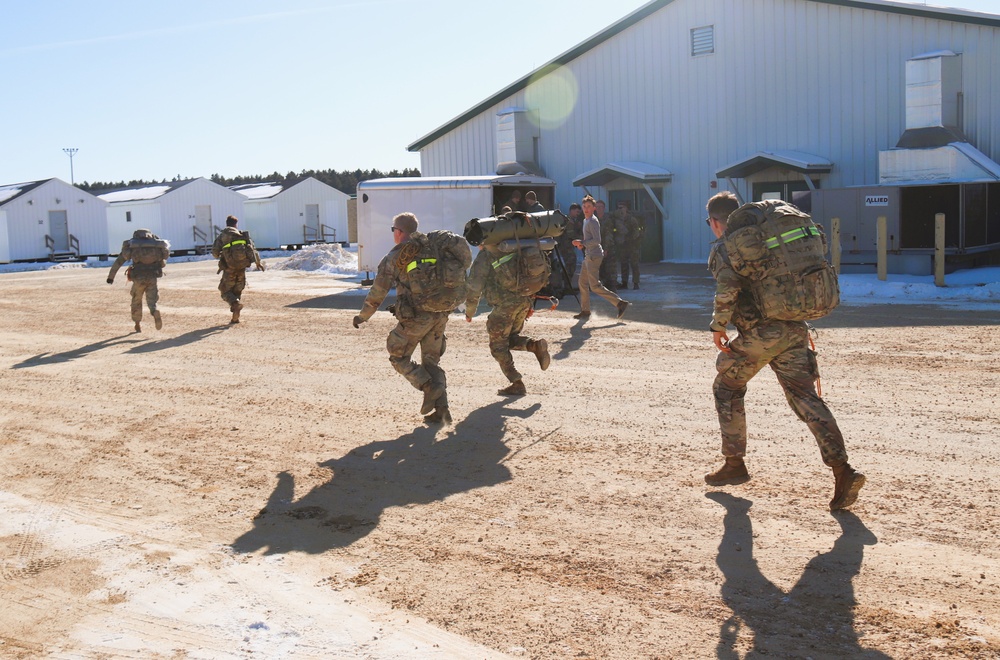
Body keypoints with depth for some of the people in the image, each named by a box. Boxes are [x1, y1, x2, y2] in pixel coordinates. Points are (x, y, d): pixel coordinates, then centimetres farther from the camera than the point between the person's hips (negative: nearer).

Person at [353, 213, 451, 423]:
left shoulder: (393, 258, -2)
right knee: (432, 361, 15)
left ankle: (430, 388, -5)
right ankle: (441, 408, 5)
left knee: (398, 357, 13)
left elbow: (378, 292, 0)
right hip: (440, 315, 5)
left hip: (415, 317, -5)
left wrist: (362, 317, 12)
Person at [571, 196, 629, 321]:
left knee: (595, 286, -11)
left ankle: (620, 303, -11)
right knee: (583, 283, 11)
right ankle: (585, 310, 17)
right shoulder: (586, 220, 17)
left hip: (594, 256, -10)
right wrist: (582, 244, 10)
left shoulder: (593, 221, -13)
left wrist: (582, 242, -21)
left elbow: (597, 240, -22)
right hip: (588, 256, 10)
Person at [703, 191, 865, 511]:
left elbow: (728, 287, -18)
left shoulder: (722, 248, 0)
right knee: (805, 397, 1)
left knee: (726, 389, 16)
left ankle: (734, 464, 21)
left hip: (759, 334, -6)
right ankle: (843, 470, -13)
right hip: (794, 329, 6)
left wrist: (718, 326, -7)